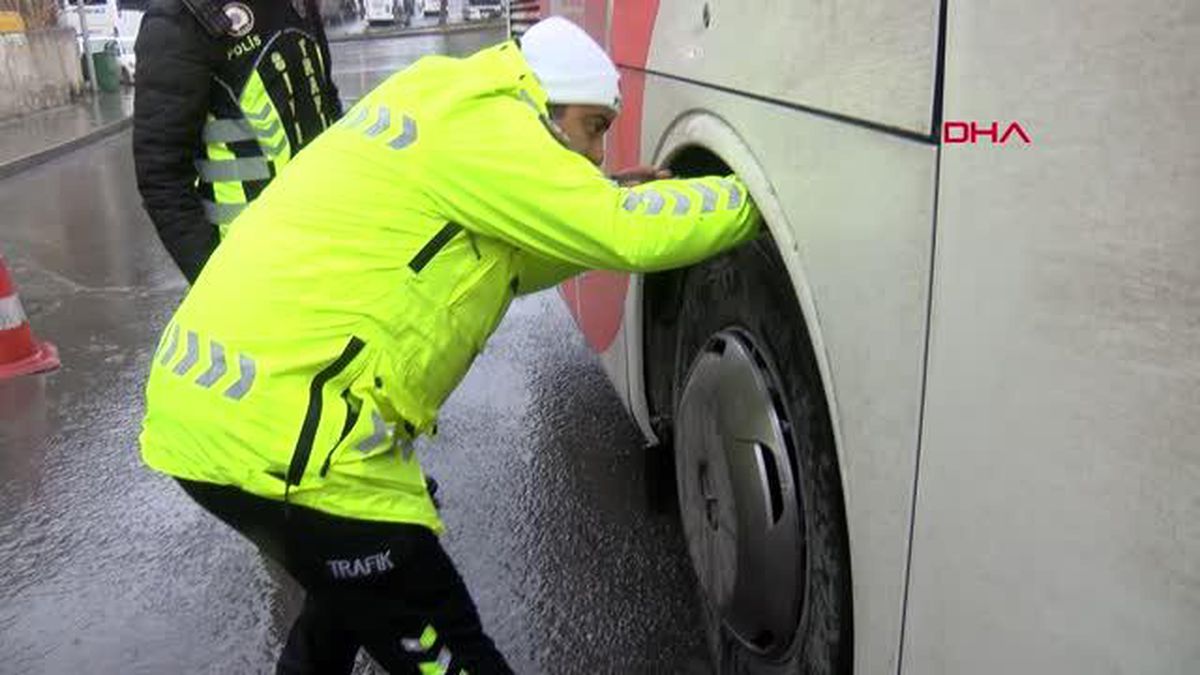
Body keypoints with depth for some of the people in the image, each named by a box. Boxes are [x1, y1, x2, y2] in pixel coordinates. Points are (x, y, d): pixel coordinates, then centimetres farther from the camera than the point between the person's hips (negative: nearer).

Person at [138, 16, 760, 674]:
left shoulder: (444, 109, 17)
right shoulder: (479, 123, -12)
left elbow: (498, 266, 24)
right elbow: (628, 235, -16)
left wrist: (612, 205, 16)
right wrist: (751, 197, -1)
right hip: (271, 429, -10)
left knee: (357, 585, 32)